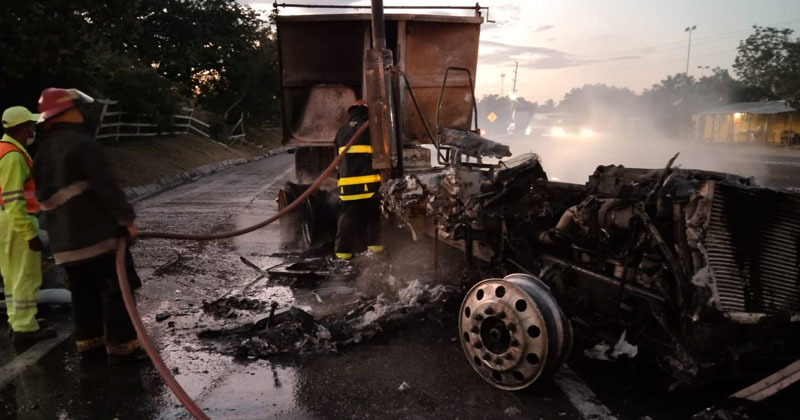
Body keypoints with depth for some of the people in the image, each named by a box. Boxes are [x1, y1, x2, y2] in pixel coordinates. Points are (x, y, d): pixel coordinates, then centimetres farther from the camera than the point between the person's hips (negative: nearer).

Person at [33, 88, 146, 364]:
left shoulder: (42, 155, 16)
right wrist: (126, 218, -15)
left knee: (84, 292, 15)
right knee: (115, 289, -3)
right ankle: (121, 346, -1)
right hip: (98, 233, -9)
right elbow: (106, 187, -20)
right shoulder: (80, 144, -13)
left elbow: (44, 198, 21)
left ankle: (90, 342, 22)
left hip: (64, 239, 9)